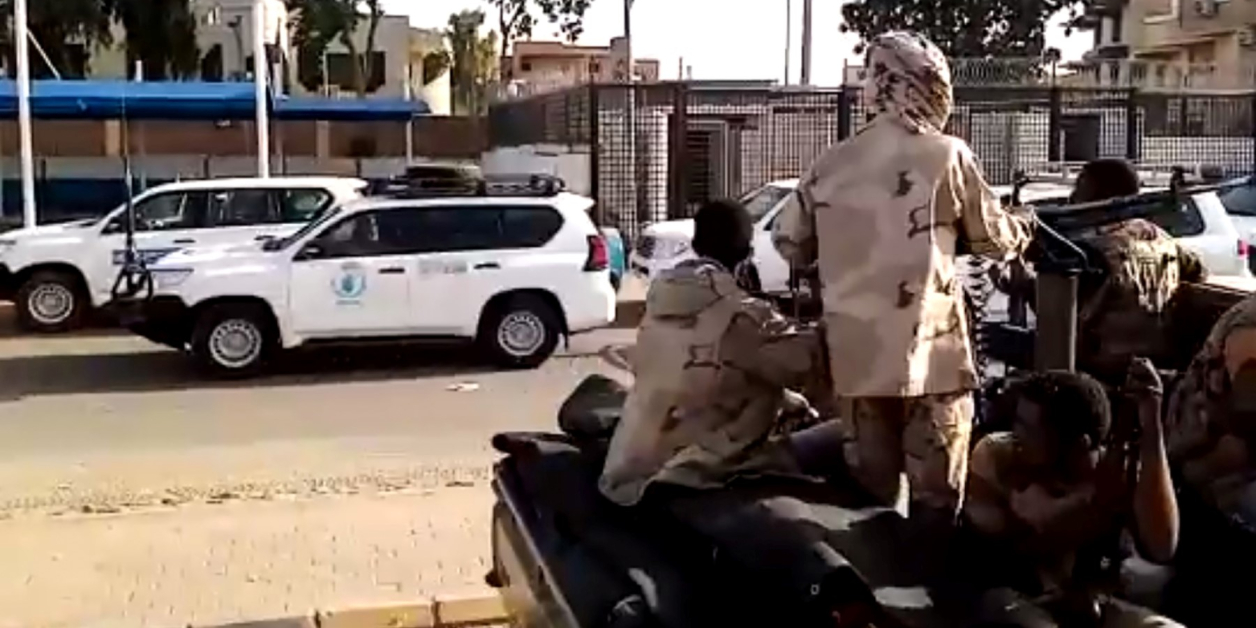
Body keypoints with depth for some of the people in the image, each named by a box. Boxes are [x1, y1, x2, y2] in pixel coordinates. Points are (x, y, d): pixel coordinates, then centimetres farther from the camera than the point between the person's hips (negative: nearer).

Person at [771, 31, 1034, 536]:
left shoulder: (830, 165, 4)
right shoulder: (946, 155, -5)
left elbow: (788, 242, 13)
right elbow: (994, 238, 5)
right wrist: (1025, 226, 27)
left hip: (856, 355, 4)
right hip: (931, 353, -4)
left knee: (869, 492, 14)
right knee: (935, 492, 7)